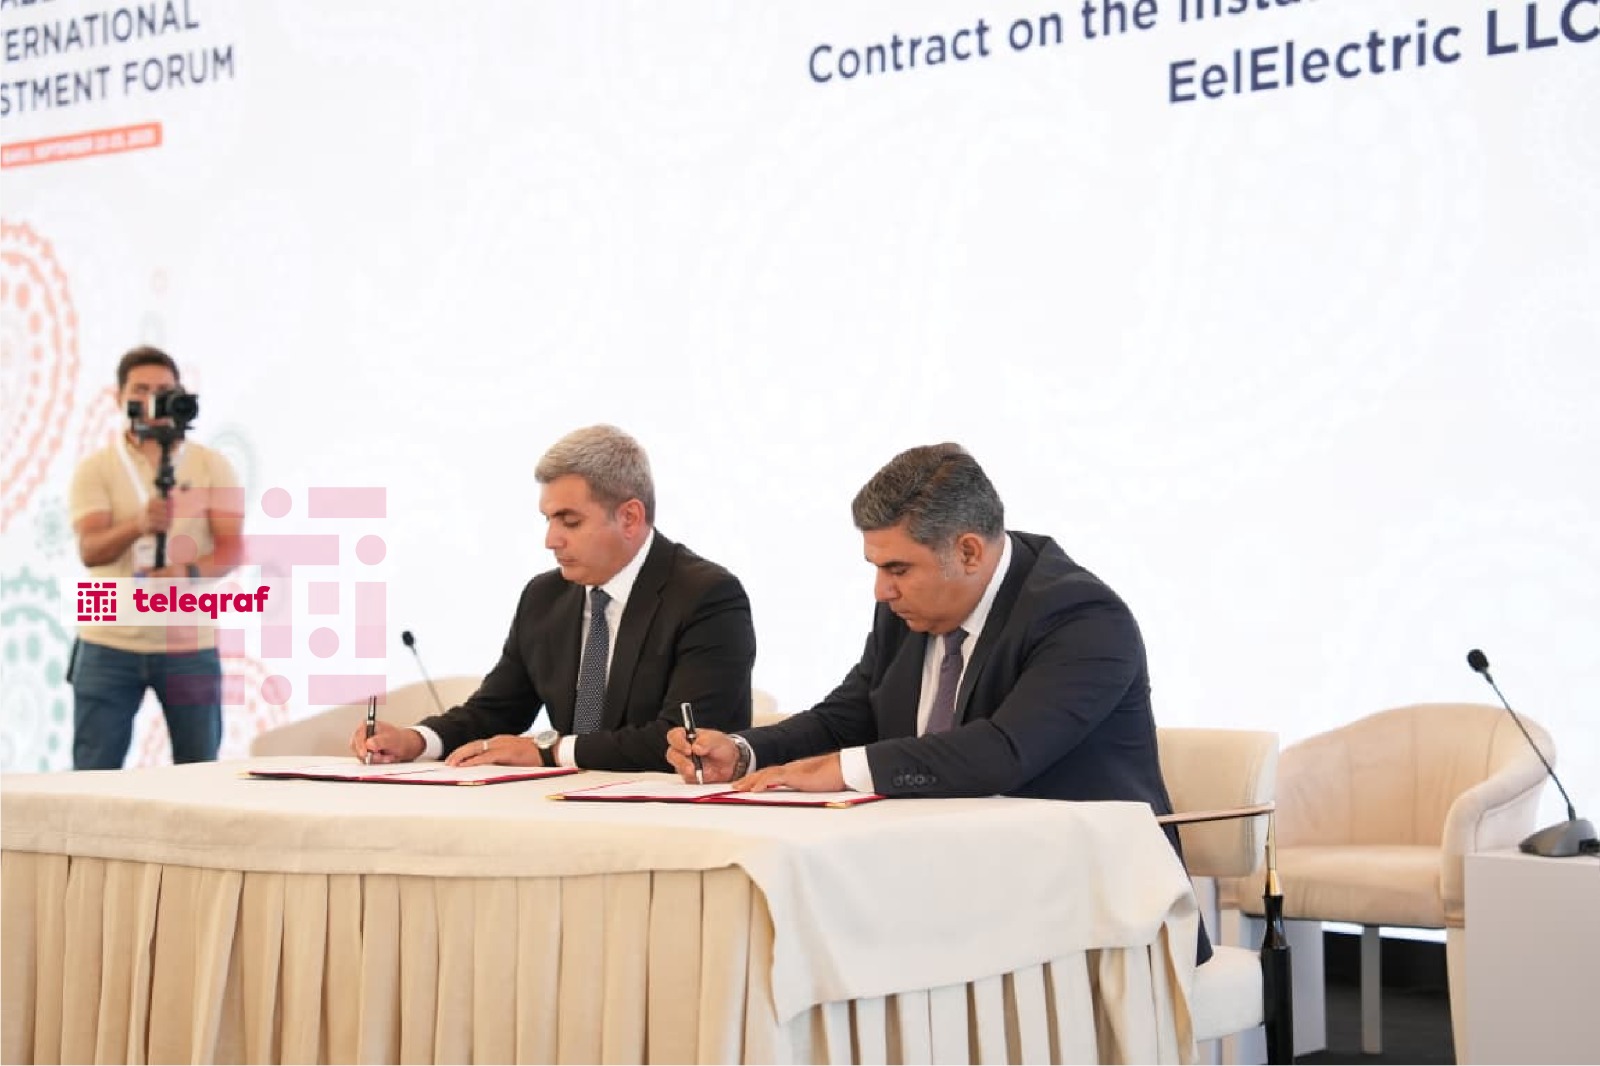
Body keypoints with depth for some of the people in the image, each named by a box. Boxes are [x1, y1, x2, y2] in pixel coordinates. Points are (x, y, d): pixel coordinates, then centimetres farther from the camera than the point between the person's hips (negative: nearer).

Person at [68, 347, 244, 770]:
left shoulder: (212, 466, 5)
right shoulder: (95, 469, 3)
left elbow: (230, 548, -3)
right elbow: (89, 550, -12)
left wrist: (190, 572, -25)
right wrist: (140, 524, -33)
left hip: (190, 645, 1)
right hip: (109, 644, 0)